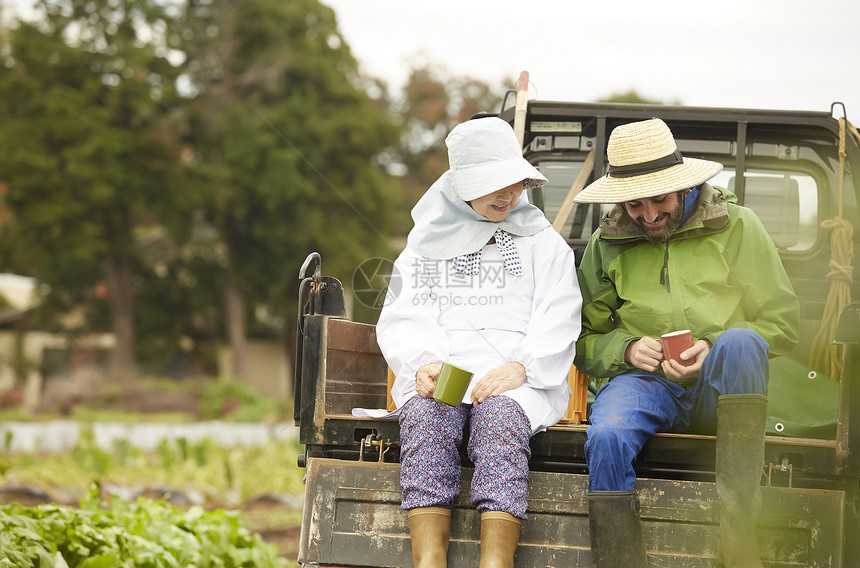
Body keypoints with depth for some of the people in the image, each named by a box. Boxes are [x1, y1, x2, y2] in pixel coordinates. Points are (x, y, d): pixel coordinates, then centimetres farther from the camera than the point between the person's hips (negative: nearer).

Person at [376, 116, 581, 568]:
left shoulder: (543, 243, 19)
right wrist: (423, 362, -11)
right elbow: (402, 320, 11)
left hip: (520, 378, -1)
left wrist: (520, 367, -13)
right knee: (425, 415, -34)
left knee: (500, 417, -36)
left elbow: (557, 326, 7)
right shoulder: (427, 242, 23)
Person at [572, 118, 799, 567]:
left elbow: (781, 321, 7)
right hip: (643, 381, 1)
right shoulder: (607, 244, 15)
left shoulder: (735, 226, 9)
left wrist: (715, 349, -11)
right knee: (607, 439, -34)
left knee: (739, 342, -36)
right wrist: (626, 348, -4)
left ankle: (739, 528, -40)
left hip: (720, 389, -1)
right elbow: (584, 339, 19)